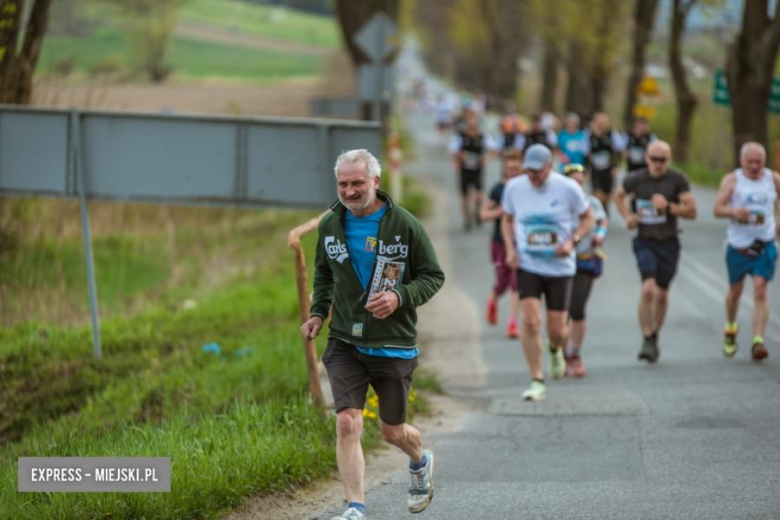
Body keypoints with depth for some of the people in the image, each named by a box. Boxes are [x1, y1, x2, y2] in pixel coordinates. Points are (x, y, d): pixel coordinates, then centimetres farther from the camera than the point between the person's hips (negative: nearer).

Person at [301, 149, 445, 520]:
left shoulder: (405, 225, -10)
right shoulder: (330, 225, 1)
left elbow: (433, 277, -3)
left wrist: (400, 297, -21)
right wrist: (318, 312, 3)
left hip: (393, 345, -2)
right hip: (344, 342, 2)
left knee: (392, 432, 12)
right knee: (347, 423, -16)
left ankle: (420, 462, 47)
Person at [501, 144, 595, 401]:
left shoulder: (568, 188, -9)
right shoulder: (514, 187, -2)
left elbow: (588, 218, 3)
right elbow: (507, 219, 14)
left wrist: (572, 241, -14)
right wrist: (510, 249, -1)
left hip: (559, 267, -1)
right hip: (527, 265, 1)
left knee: (556, 329, 3)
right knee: (530, 322, -15)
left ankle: (555, 350, 42)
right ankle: (537, 382, -7)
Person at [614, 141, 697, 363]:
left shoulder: (677, 179, -8)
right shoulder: (636, 180, -4)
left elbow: (692, 211, -9)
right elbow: (619, 195, 17)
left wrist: (668, 206, -23)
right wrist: (627, 216, 1)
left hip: (669, 242, 1)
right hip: (645, 242, -1)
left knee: (662, 294, 12)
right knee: (648, 288, -19)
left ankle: (654, 337, 33)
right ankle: (647, 340, -12)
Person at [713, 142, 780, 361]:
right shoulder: (732, 180, -5)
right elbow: (717, 209, -12)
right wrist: (734, 212, -31)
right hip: (738, 245, 0)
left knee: (760, 292, -13)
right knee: (735, 291, 15)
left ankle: (758, 342, -17)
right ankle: (731, 329, 42)